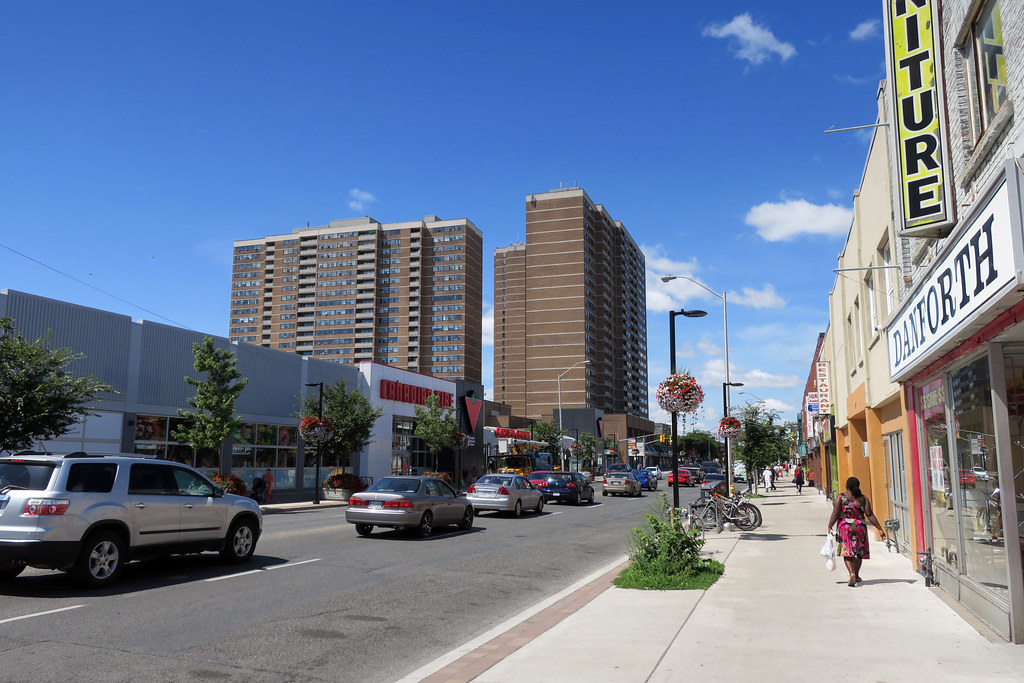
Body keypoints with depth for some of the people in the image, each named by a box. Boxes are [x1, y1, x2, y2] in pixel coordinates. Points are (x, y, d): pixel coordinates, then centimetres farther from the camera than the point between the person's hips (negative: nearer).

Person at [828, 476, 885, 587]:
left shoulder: (841, 497, -4)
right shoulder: (863, 498, 2)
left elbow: (835, 513, -9)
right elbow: (870, 515, -2)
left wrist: (830, 527, -4)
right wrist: (880, 529, 2)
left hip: (845, 527, -2)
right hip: (860, 527, 2)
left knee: (847, 552, 1)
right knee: (859, 552, 17)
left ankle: (852, 574, -20)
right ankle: (856, 576, 29)